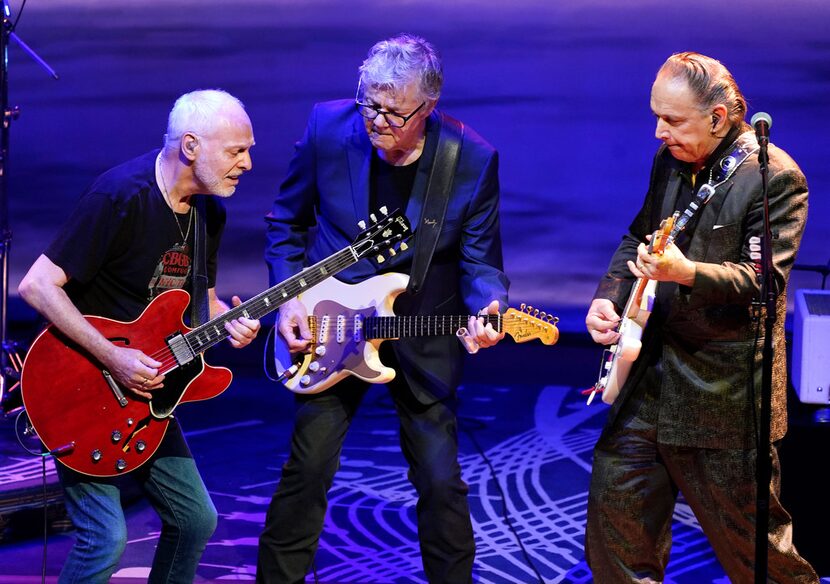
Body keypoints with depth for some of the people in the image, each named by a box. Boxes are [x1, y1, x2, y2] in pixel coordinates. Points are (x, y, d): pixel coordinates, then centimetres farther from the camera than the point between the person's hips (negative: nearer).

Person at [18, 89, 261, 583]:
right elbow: (38, 285, -23)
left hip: (145, 388, 8)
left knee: (197, 519, 10)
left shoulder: (209, 212, 4)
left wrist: (229, 321, -7)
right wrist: (114, 359, -25)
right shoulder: (121, 196, -22)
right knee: (106, 540, -15)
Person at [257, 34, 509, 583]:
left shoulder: (473, 159, -16)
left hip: (425, 334, -1)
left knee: (441, 479, 2)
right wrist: (289, 296, -6)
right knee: (309, 468, 1)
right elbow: (287, 219, 3)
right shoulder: (328, 127, -13)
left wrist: (486, 308, -28)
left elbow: (480, 260, -7)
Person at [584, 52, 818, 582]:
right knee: (617, 497, 6)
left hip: (725, 380, -7)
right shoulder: (670, 160, 7)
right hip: (654, 364, 7)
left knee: (746, 530, 3)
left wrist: (687, 273, -36)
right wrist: (609, 298, 2)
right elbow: (637, 238, 19)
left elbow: (765, 277, -21)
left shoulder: (774, 176, -14)